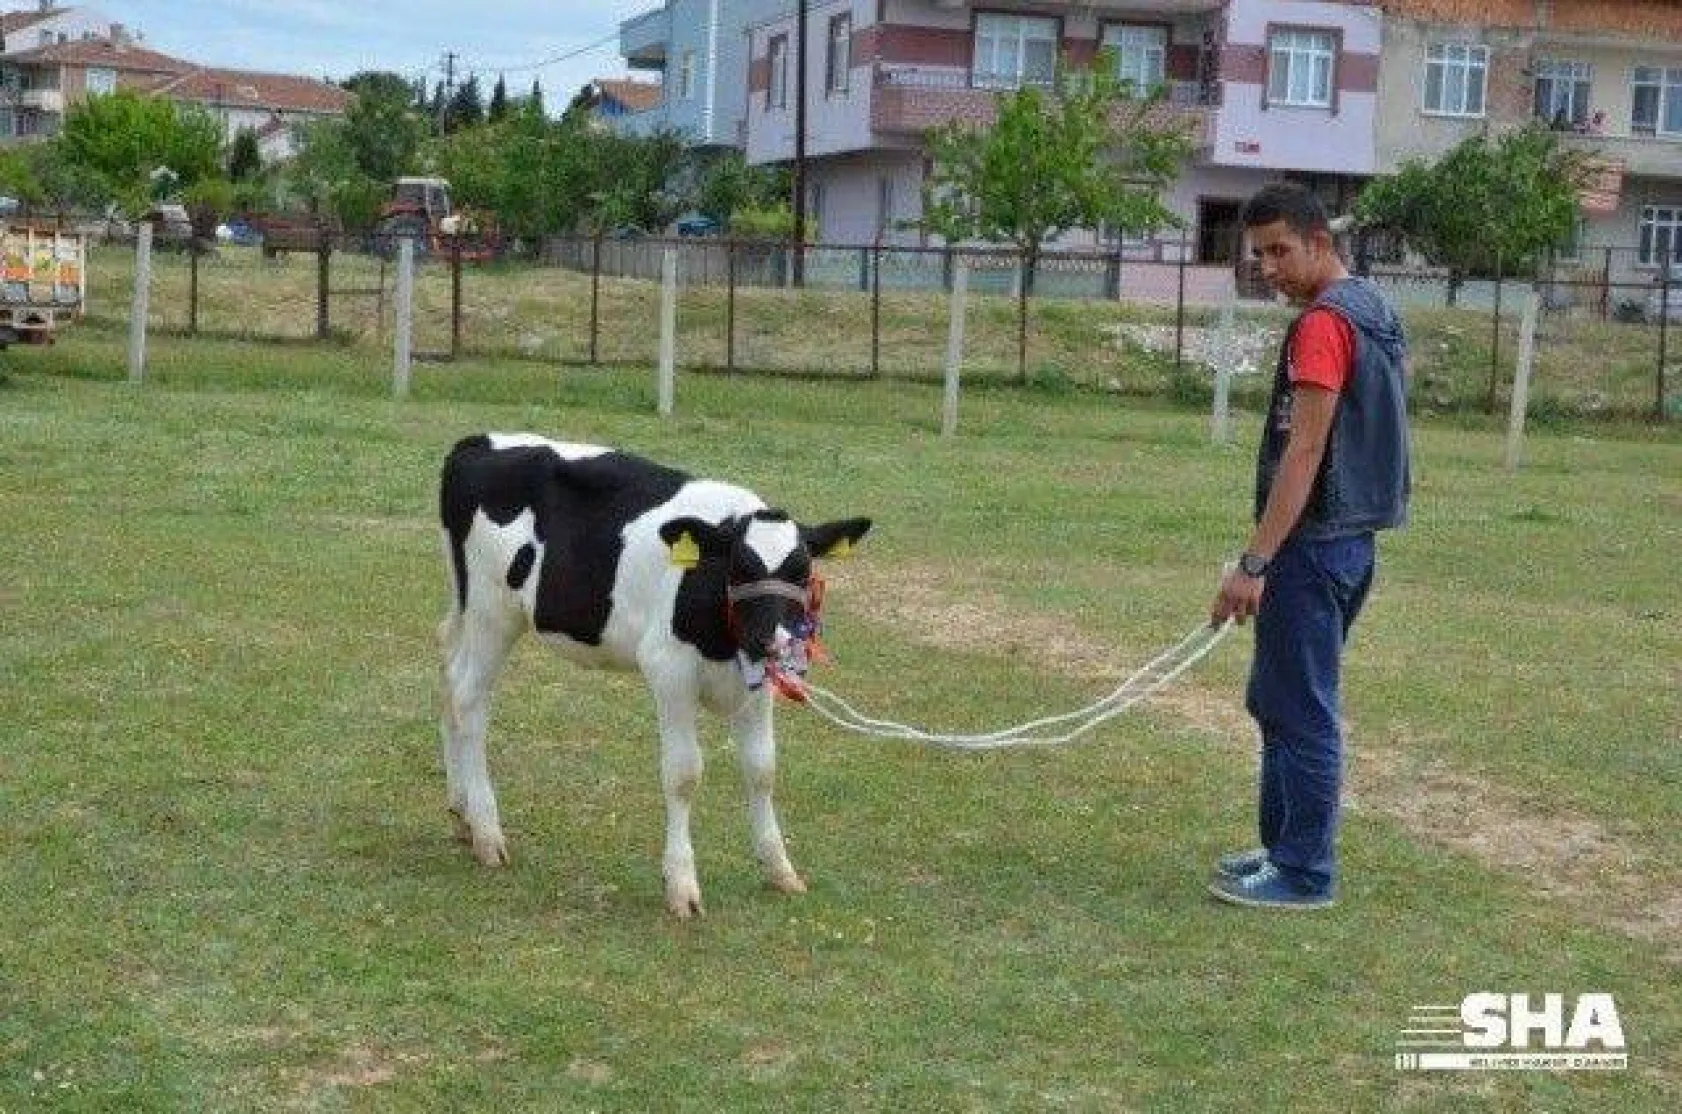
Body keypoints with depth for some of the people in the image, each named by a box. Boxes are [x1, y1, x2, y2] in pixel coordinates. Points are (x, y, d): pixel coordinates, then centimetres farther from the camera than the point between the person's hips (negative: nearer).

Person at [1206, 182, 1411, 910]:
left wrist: (1254, 562, -23)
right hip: (1351, 536, 10)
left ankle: (1303, 874, 6)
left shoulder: (1323, 323, -17)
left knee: (1298, 710, -2)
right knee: (1280, 701, 18)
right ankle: (1286, 847, 26)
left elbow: (1304, 451, -22)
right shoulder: (1376, 312, 14)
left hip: (1314, 545, -10)